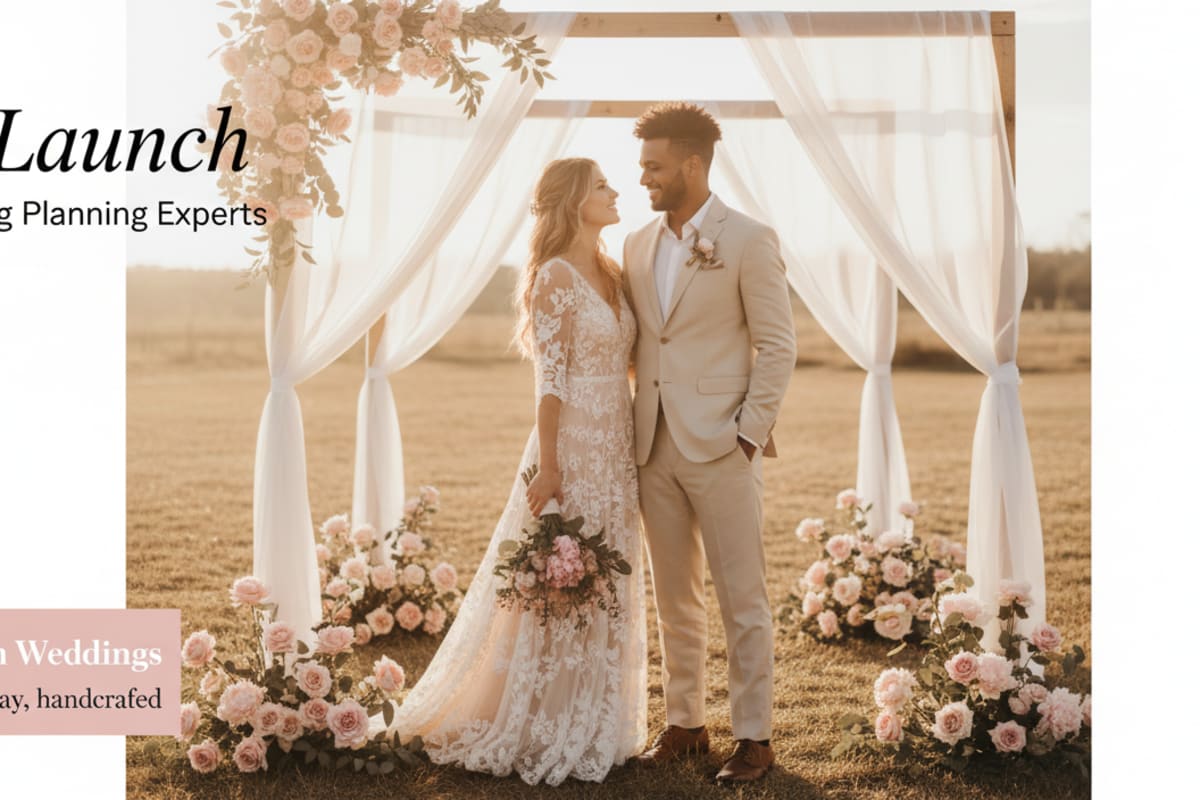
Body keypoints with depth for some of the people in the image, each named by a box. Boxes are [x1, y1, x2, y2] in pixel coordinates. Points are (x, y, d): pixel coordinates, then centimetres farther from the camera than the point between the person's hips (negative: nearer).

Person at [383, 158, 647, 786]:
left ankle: (590, 727, 24)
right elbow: (550, 377, -15)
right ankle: (539, 733, 12)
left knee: (605, 589, 12)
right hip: (572, 448, -8)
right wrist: (548, 467, -17)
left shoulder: (611, 275, 12)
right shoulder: (556, 276, -12)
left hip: (615, 452, 8)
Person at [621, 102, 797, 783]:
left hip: (721, 446, -6)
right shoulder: (639, 245, 11)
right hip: (655, 446, 6)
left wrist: (749, 434, -11)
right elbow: (639, 343, 14)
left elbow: (778, 345, -7)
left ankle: (755, 737, 11)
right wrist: (635, 431, 6)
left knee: (742, 598, 2)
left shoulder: (749, 240, -6)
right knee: (675, 598, 13)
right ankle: (685, 724, 24)